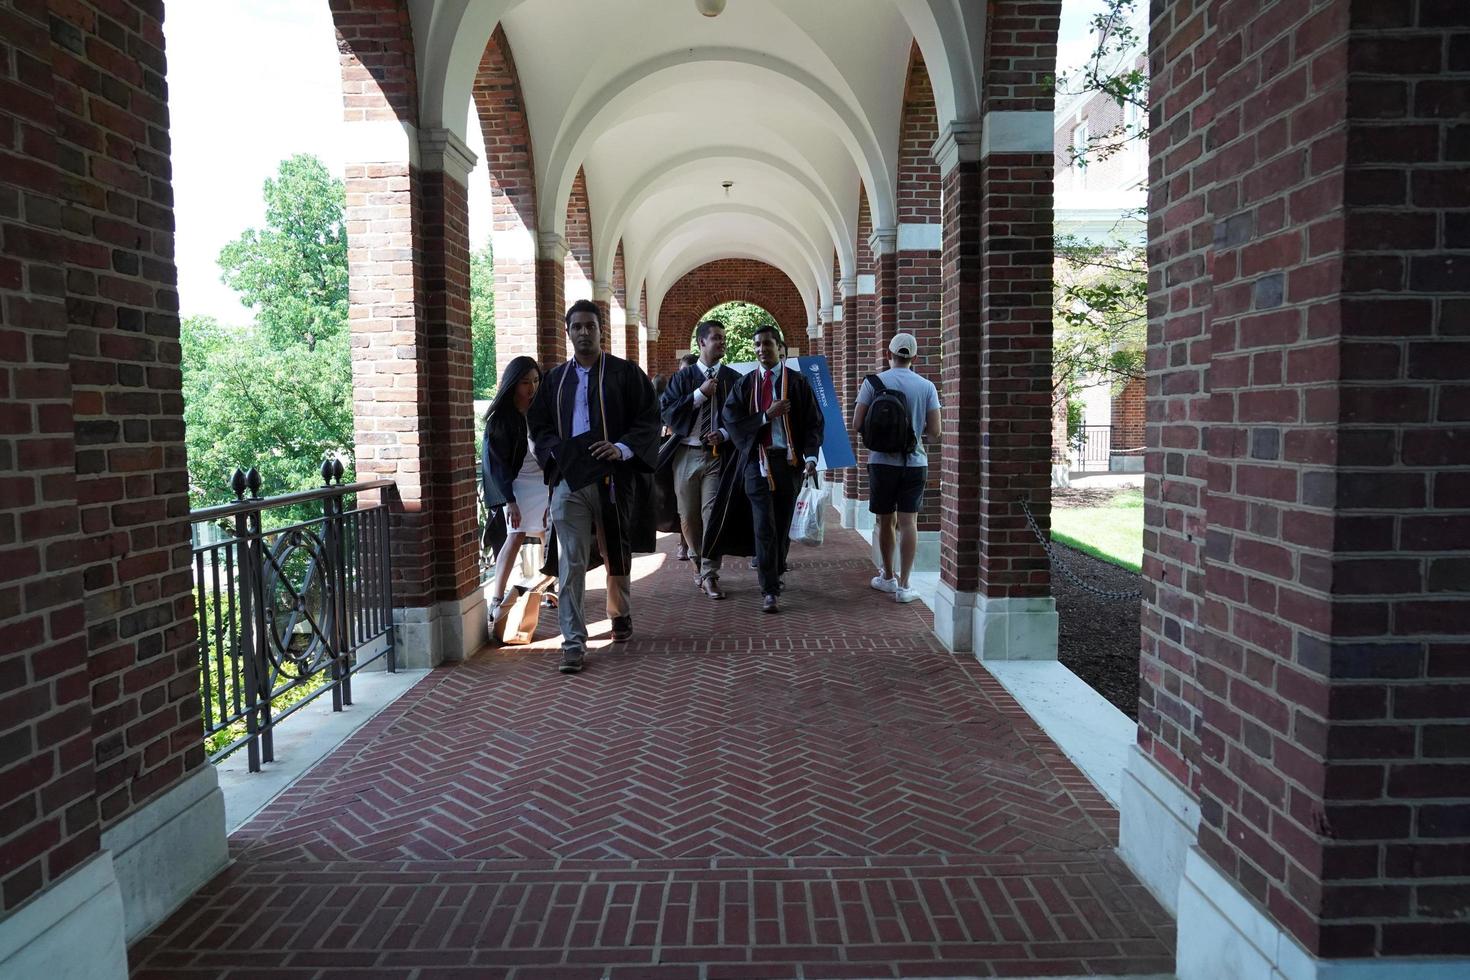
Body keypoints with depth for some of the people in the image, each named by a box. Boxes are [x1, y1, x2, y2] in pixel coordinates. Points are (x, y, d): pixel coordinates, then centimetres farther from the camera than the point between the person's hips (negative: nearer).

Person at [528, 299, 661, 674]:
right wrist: (554, 450, -2)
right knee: (570, 562, -7)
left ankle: (620, 614, 39)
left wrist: (623, 448, -16)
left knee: (617, 554, 14)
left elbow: (649, 419, -1)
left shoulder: (625, 373, 2)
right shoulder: (555, 378, 12)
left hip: (613, 478, -1)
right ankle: (573, 642, -5)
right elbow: (538, 424, 17)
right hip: (569, 479, 1)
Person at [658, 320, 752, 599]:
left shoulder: (733, 378, 5)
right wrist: (700, 393, -10)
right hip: (686, 453, 1)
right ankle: (700, 563, 29)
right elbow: (666, 411, -5)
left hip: (718, 455, -1)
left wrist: (724, 434, -12)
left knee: (713, 515, -6)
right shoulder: (683, 376, 5)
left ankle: (710, 573, 2)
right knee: (688, 516, 8)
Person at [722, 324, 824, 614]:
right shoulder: (745, 384, 8)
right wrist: (767, 415, -10)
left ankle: (775, 572, 32)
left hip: (789, 460, 0)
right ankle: (769, 590, -7)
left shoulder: (797, 382, 4)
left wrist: (811, 456, -13)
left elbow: (813, 422, 0)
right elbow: (732, 421, 0)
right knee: (764, 526, -8)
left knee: (783, 523, 9)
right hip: (758, 461, 0)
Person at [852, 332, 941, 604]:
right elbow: (934, 432, -2)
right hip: (915, 462, 0)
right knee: (908, 522, 1)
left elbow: (857, 425, -6)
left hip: (882, 461, 0)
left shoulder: (873, 382, -4)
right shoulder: (927, 386, -1)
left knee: (885, 521, 13)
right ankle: (903, 585, -2)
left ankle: (888, 577, 27)